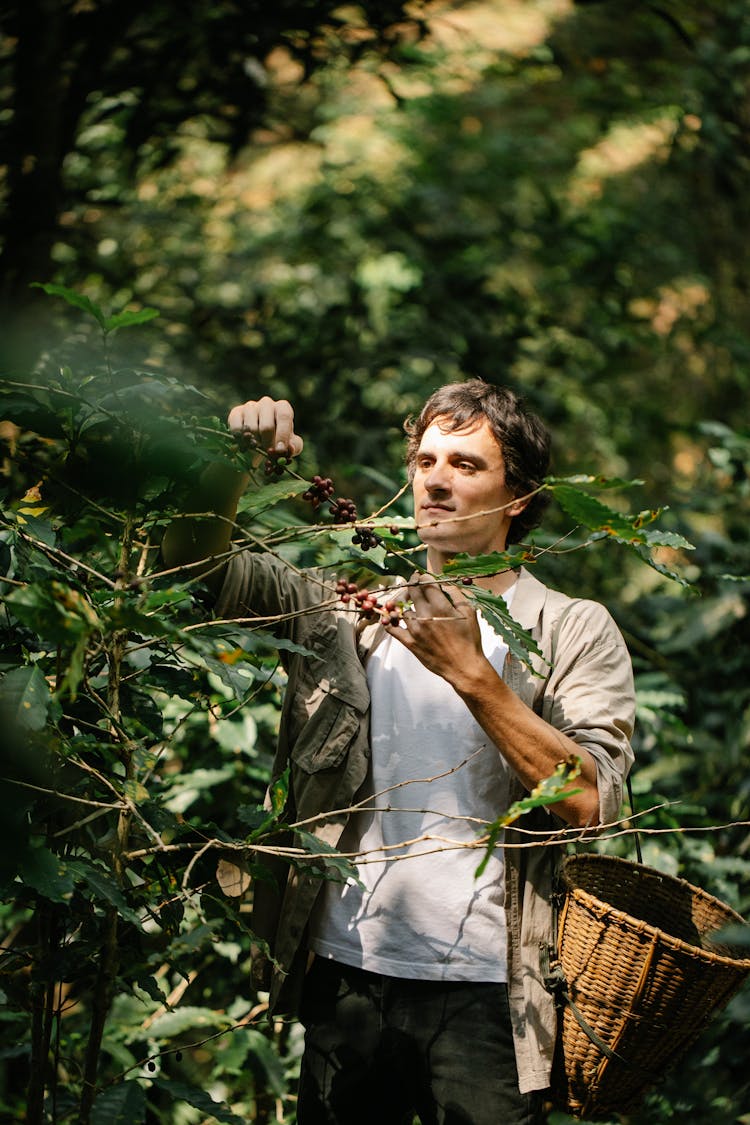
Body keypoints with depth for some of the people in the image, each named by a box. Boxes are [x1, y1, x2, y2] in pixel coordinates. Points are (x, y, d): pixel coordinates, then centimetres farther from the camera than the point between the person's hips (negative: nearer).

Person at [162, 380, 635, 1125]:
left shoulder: (576, 632, 2)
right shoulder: (349, 604, 10)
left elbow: (590, 804, -11)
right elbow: (194, 567, 6)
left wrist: (471, 674, -17)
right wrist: (231, 468, -13)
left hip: (485, 988, -2)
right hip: (345, 973, 3)